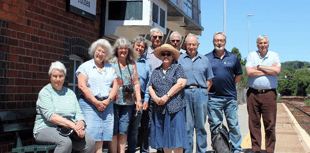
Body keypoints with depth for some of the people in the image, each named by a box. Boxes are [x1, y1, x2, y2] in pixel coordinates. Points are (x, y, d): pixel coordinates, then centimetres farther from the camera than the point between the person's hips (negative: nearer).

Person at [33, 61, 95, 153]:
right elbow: (51, 116, -13)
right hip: (46, 129, -5)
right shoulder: (45, 92, 1)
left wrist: (81, 123, -14)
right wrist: (72, 125, -24)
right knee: (66, 142, -36)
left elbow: (78, 113, 12)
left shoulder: (70, 93, 19)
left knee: (90, 141, -22)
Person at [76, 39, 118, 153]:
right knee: (91, 137, -11)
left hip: (107, 105, 4)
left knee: (100, 139, 0)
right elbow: (82, 86, -4)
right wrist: (96, 102, -11)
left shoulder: (111, 68, 19)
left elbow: (115, 86, 11)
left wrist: (108, 100, -6)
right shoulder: (85, 66, 7)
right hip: (89, 104, -3)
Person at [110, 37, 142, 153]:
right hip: (114, 101, -3)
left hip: (128, 102, 3)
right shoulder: (111, 63, 2)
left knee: (123, 131, 6)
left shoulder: (132, 64, 13)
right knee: (114, 131, -2)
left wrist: (139, 100, 6)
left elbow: (136, 83, 13)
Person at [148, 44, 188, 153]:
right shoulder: (156, 71, 18)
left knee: (176, 136, -6)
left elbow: (181, 83, -9)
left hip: (175, 107, -4)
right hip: (159, 108, 4)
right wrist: (156, 98, -7)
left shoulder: (177, 68, 5)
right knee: (164, 135, 7)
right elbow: (150, 87, 13)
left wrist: (167, 96, -14)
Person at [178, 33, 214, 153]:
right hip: (184, 93, -1)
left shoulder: (204, 60, 15)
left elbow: (209, 80, 16)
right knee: (187, 126, 1)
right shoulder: (179, 59, 10)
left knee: (201, 125, 4)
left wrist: (203, 92, 4)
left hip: (200, 93, 1)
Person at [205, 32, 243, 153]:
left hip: (230, 97, 1)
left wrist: (231, 85, 8)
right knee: (215, 125, 4)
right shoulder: (207, 58, 3)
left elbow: (239, 75, 17)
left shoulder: (233, 57, 8)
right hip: (213, 98, -1)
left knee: (234, 124, 5)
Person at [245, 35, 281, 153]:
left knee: (270, 124, 0)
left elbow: (277, 70, -8)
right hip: (253, 93, 0)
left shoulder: (274, 55, 10)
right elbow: (249, 72, -8)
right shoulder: (251, 56, 9)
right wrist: (269, 70, -5)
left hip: (269, 93, 0)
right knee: (254, 123, 2)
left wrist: (259, 67, -4)